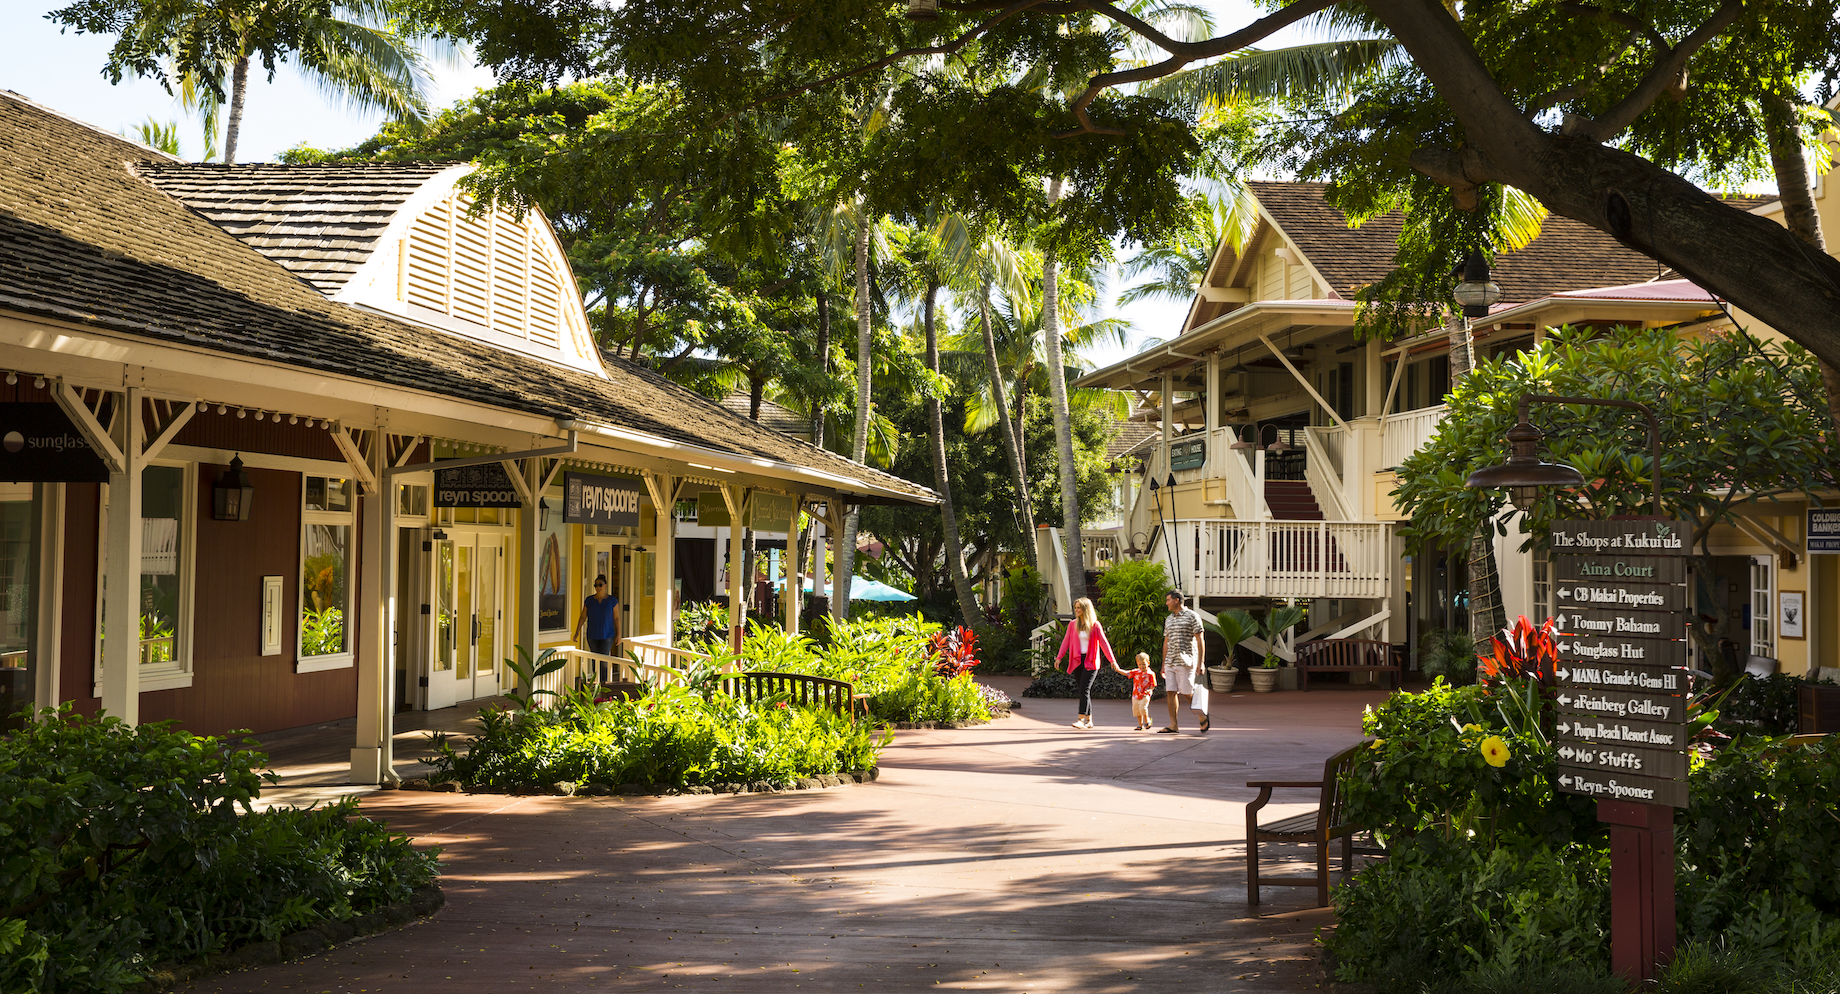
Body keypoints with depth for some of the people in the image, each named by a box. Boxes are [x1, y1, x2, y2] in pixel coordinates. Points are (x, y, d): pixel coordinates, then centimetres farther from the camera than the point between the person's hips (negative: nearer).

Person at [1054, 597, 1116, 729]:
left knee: (1084, 689, -15)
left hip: (1090, 662, -4)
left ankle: (1081, 719, -19)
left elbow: (1104, 643, -1)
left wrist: (1112, 661, -3)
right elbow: (1066, 642, 7)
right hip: (1077, 661, 4)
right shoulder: (1072, 625, 9)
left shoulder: (1095, 625, -2)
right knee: (1083, 691, 5)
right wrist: (1059, 657, -3)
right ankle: (1089, 720, 13)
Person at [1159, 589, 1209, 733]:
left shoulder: (1192, 616, -4)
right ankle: (1173, 725, 2)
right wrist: (1163, 664, 18)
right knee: (1170, 692, -1)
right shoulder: (1169, 619, 16)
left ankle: (1202, 717, 16)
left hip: (1185, 661, -6)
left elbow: (1200, 641, -7)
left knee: (1187, 692, -4)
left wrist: (1201, 662, -12)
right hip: (1170, 662, 6)